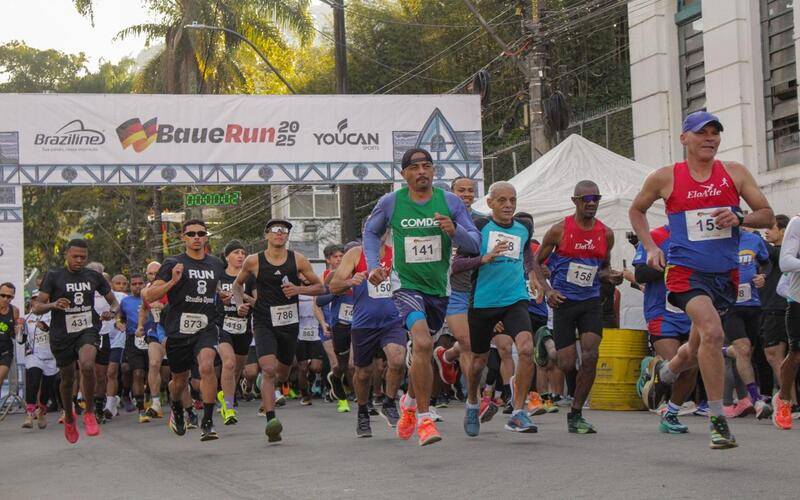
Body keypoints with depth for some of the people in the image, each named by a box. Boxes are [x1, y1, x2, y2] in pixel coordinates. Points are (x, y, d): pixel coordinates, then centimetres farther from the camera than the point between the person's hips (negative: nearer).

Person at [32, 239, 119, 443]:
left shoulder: (94, 277, 3)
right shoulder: (54, 276, -4)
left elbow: (114, 301, 14)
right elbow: (37, 307, -5)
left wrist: (112, 312, -9)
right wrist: (53, 305, -26)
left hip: (87, 330, 0)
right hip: (62, 335, 0)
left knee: (87, 365, -29)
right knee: (67, 379, 12)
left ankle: (89, 412, -11)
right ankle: (69, 417, 40)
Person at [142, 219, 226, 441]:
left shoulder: (217, 265, 11)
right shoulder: (173, 264, -2)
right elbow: (148, 296, -8)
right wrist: (172, 281, -21)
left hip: (206, 327, 1)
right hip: (179, 329, -1)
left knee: (207, 366, -27)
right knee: (180, 380, 13)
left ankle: (208, 422, -20)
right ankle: (177, 409, 48)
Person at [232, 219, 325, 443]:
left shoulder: (297, 260, 1)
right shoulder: (253, 261, -1)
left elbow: (320, 287, 5)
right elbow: (237, 284, 17)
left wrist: (298, 289, -12)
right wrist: (240, 304, -1)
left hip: (290, 323, 3)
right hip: (264, 322, -3)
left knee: (282, 374, 16)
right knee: (268, 369, -21)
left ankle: (268, 390, 51)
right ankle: (271, 420, -26)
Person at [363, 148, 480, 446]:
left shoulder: (450, 201, -4)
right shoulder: (390, 203, -5)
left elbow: (475, 244, -3)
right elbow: (371, 232, 13)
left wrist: (455, 231, -24)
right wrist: (373, 265, -2)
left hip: (438, 288, 3)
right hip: (406, 285, -3)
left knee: (423, 351, 17)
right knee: (422, 344, -25)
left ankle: (410, 402, 46)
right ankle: (424, 418, -16)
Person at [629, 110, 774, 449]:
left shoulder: (734, 173, 3)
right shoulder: (665, 178, -1)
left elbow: (767, 216, 5)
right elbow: (636, 210, 16)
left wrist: (739, 219, -15)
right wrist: (650, 247, 3)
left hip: (726, 273, 4)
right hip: (686, 270, -4)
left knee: (697, 349, 15)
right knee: (712, 332, -26)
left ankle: (663, 372, 50)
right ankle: (717, 418, -17)